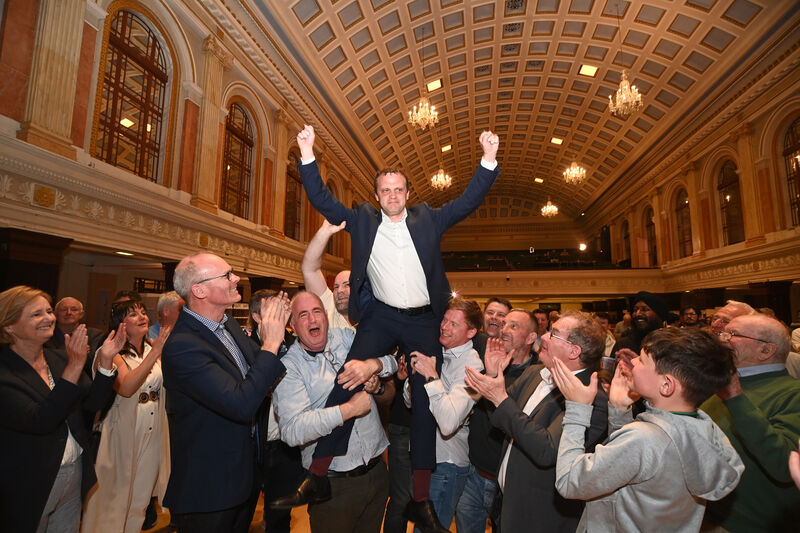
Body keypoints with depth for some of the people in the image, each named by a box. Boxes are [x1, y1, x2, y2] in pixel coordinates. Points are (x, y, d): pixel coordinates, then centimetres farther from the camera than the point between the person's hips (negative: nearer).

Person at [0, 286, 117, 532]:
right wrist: (74, 366, -34)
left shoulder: (60, 358, -3)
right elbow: (40, 421, -29)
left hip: (75, 474, 5)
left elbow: (92, 403, -5)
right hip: (28, 487, -5)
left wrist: (106, 360, -19)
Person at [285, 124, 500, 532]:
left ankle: (420, 500, 20)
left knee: (425, 401, 5)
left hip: (424, 320, 1)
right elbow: (322, 200, 4)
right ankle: (317, 474, 3)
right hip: (381, 317, 0)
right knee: (346, 383, -14)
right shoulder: (363, 220, 6)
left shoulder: (427, 219, 7)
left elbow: (469, 200, 5)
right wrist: (308, 156, -5)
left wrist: (488, 160, -6)